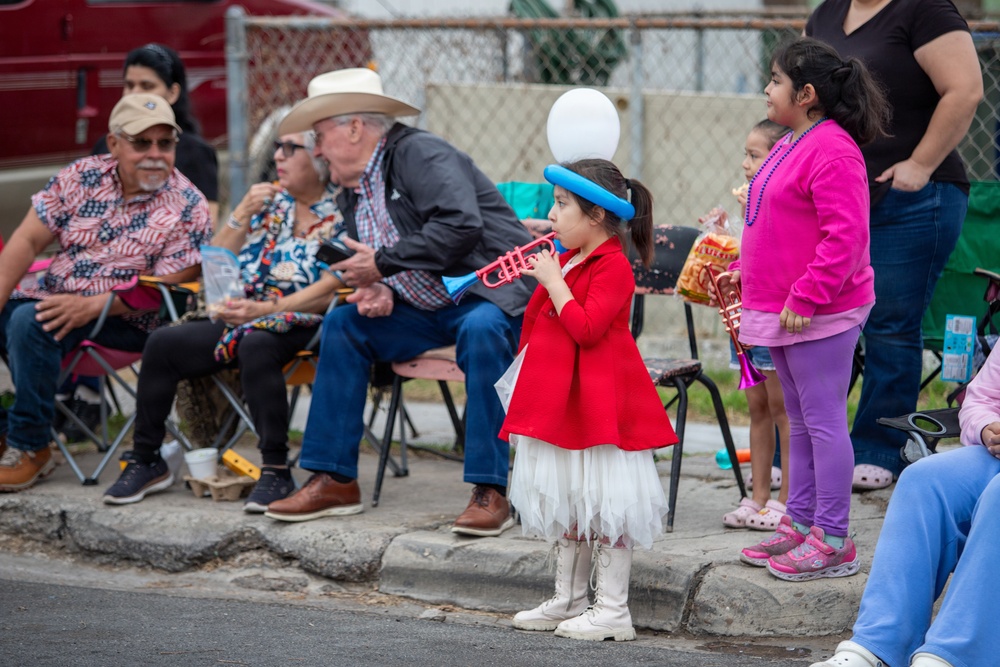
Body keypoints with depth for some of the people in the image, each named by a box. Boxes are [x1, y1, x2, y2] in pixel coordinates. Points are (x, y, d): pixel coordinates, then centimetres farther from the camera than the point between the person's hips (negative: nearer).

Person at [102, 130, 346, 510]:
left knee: (256, 345, -38)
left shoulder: (340, 213, -2)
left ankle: (276, 471, -35)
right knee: (163, 344, -11)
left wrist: (264, 309, -22)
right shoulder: (269, 202, 16)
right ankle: (146, 461, -2)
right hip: (242, 320, 7)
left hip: (301, 327, -7)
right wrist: (243, 214, -2)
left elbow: (330, 290, -15)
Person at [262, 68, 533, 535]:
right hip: (431, 308, 9)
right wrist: (376, 290, -8)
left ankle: (490, 491, -33)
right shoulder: (351, 192, 11)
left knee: (481, 329, -38)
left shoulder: (419, 155, -17)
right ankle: (334, 480, 1)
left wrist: (382, 263, -23)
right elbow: (369, 267, 18)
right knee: (343, 325, 0)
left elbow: (460, 226, -31)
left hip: (495, 294, -9)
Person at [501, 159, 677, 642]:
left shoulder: (613, 266, -15)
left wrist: (553, 282, -19)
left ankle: (613, 610, -1)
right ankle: (568, 600, 25)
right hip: (560, 400, 10)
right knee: (565, 502, 15)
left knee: (603, 506, -5)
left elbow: (585, 328, -26)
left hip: (596, 402, -10)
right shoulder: (568, 260, 15)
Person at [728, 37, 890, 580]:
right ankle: (800, 524, 26)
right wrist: (746, 269, 20)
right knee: (800, 421, 17)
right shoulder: (790, 147, 14)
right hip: (780, 309, 11)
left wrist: (806, 297, -24)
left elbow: (843, 236, -25)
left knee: (823, 421, -6)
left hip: (821, 314, -11)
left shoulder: (832, 151, -19)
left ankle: (832, 542, -1)